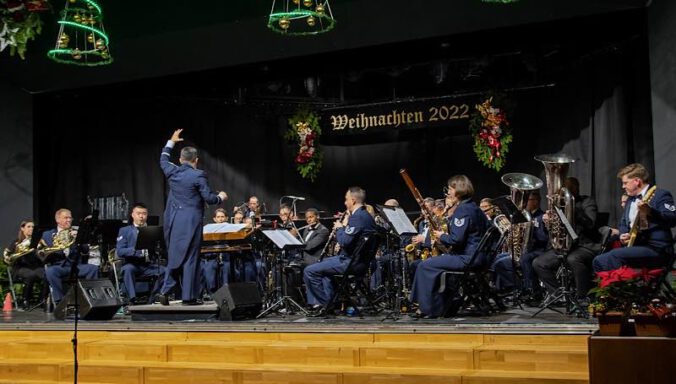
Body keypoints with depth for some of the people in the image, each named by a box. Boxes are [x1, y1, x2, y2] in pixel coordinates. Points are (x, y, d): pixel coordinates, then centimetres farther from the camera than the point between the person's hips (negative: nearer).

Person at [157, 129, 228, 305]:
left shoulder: (172, 172, 4)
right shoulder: (198, 175, -11)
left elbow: (163, 160, 25)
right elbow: (209, 198, -11)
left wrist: (171, 142, 36)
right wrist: (221, 197, 9)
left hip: (174, 222, 5)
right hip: (191, 222, -5)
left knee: (174, 256, 16)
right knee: (190, 259, 1)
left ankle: (165, 291, 10)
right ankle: (188, 296, 3)